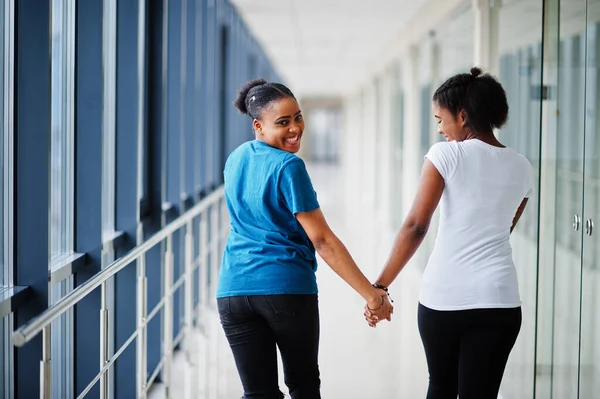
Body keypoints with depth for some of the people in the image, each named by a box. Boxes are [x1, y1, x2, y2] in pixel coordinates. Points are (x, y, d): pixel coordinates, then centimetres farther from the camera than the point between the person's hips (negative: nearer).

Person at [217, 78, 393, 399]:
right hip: (288, 288, -5)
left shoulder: (235, 159, 10)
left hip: (233, 290, 5)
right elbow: (322, 240, -16)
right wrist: (370, 294, -15)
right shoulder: (288, 167, -13)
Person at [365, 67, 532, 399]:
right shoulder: (521, 168, 9)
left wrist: (380, 286, -8)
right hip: (497, 298, 2)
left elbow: (415, 226, -10)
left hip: (442, 296, -2)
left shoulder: (446, 154, -4)